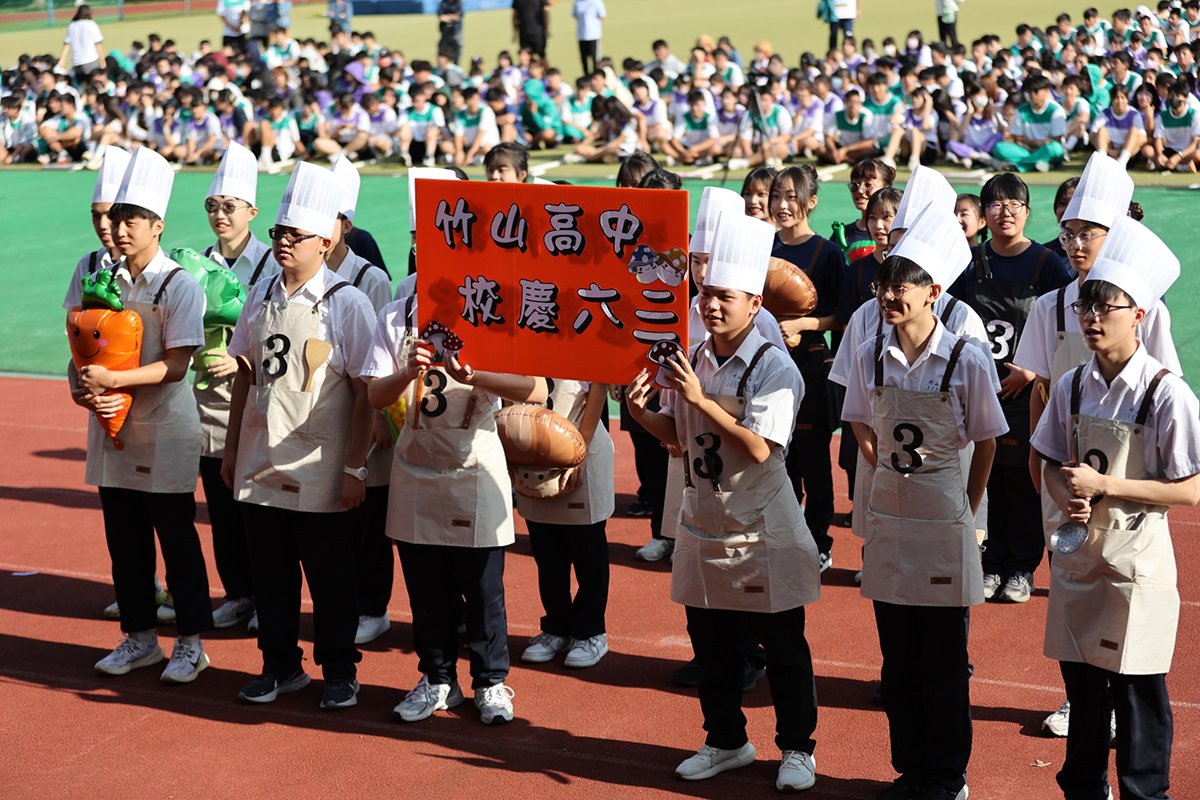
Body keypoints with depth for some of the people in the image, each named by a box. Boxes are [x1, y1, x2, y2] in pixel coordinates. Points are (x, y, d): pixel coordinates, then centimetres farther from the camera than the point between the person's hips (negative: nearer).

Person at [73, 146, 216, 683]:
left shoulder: (179, 286, -11)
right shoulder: (104, 280, 7)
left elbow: (175, 365, -18)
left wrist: (112, 379, -27)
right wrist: (82, 387, -13)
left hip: (165, 432, -6)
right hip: (112, 427, 6)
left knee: (177, 538, 2)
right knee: (123, 538, 12)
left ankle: (190, 643, 12)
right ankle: (139, 638, 25)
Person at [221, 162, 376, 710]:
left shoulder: (346, 303, -10)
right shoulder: (260, 296, 7)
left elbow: (364, 392, -10)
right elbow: (244, 376, 14)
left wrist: (354, 468, -13)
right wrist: (232, 450, 12)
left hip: (317, 470, -5)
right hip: (259, 464, 5)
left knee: (329, 575, 6)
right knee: (269, 571, 13)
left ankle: (339, 671, 19)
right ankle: (280, 665, 27)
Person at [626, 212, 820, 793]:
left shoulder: (774, 368, -16)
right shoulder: (693, 359, 4)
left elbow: (759, 447, -25)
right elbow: (678, 435, 13)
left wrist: (700, 400, -26)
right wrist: (640, 412, -7)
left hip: (762, 532, -6)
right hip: (705, 524, 6)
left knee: (781, 644, 5)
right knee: (710, 641, 15)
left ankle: (797, 748, 19)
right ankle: (726, 740, 31)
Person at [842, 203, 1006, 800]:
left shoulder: (966, 361, -11)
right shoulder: (871, 358, -1)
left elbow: (985, 444, -1)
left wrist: (966, 508, 2)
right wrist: (898, 478, 6)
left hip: (945, 525, -3)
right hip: (889, 520, 4)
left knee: (944, 662, 5)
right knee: (898, 659, 11)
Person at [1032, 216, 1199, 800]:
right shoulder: (1072, 387, 3)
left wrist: (1104, 484, -19)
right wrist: (1067, 497, -10)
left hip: (1137, 565, -5)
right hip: (1078, 558, 5)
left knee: (1138, 695, 4)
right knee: (1081, 686, 16)